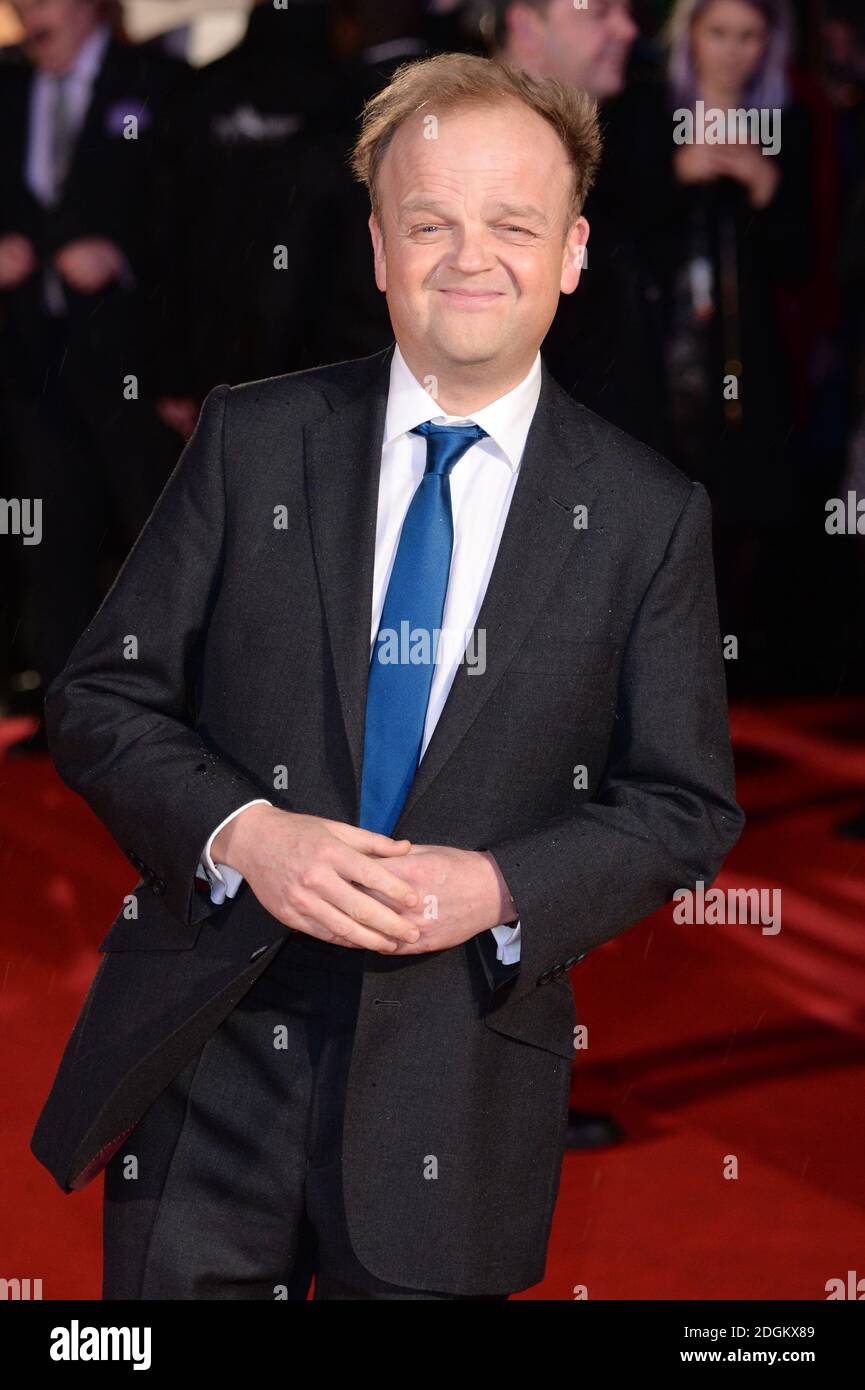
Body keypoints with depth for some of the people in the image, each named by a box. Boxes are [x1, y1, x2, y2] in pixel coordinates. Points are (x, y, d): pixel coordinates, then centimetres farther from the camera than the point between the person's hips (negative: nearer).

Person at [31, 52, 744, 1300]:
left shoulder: (650, 517, 1)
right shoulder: (250, 439, 2)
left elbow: (688, 807, 2)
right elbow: (101, 697, 2)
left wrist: (502, 888, -15)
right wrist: (239, 833, -16)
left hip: (457, 1091, 0)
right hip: (205, 1056, 1)